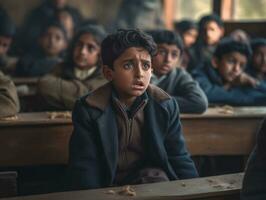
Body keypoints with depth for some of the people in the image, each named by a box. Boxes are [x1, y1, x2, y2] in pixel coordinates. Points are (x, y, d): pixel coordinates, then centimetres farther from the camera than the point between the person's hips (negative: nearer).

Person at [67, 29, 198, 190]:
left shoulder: (165, 105, -4)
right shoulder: (89, 109, -12)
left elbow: (179, 159, 0)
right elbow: (84, 169, -14)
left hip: (152, 179, 3)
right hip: (108, 184, -2)